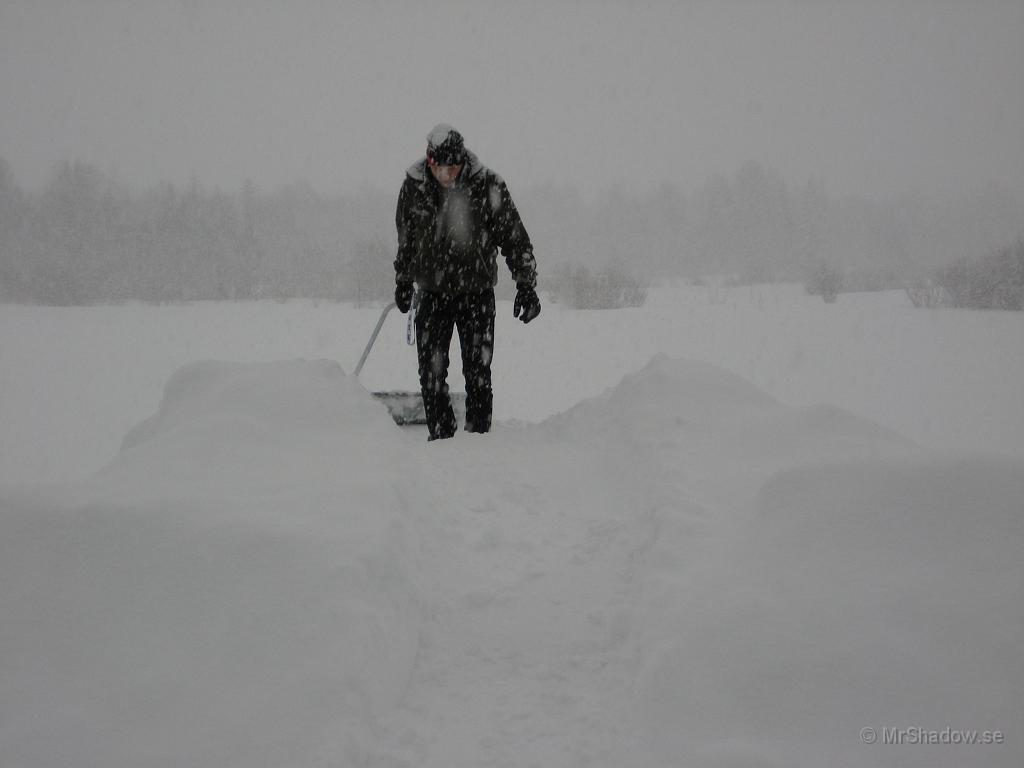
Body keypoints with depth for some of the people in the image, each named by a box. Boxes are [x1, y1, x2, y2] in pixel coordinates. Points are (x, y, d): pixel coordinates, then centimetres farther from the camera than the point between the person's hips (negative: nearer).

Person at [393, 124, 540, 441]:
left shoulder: (488, 185, -12)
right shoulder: (414, 185, -3)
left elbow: (514, 237, -5)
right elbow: (405, 239, 14)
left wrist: (526, 285, -8)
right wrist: (403, 281, 21)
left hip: (477, 293, -2)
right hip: (432, 293, 2)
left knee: (478, 372, -2)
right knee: (431, 370, 0)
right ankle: (441, 436, 12)